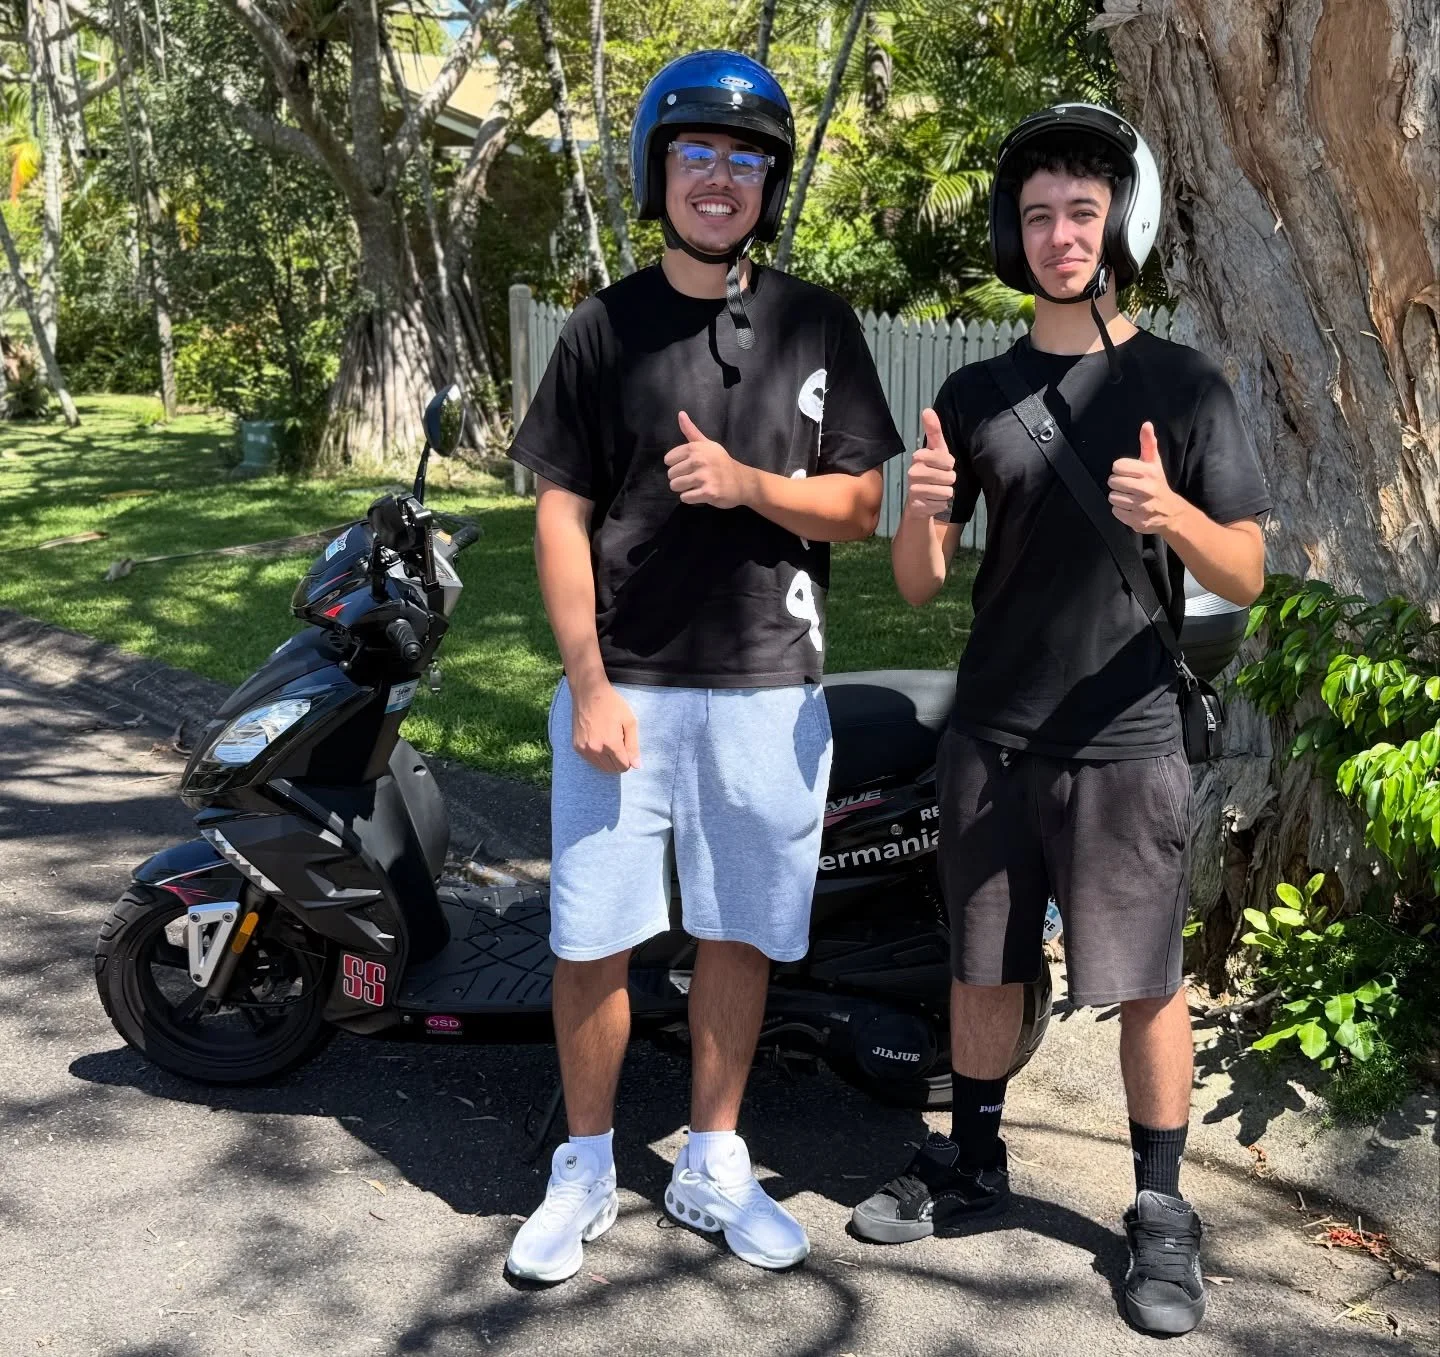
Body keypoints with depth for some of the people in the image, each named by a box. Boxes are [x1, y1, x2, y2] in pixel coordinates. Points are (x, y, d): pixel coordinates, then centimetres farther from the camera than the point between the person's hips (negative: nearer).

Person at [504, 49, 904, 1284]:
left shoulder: (817, 325, 5)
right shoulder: (605, 328, 3)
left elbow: (861, 507, 3)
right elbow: (563, 513, 0)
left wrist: (748, 484, -16)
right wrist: (589, 687, -8)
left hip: (767, 691, 1)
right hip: (622, 685, -1)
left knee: (740, 935, 10)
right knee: (594, 940, 4)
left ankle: (713, 1165, 28)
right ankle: (586, 1170, 24)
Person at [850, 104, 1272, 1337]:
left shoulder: (1185, 385, -2)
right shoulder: (973, 394, 6)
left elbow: (1246, 576, -4)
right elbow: (919, 586, 5)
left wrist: (1173, 515, -26)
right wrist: (922, 509, -17)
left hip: (1124, 739, -3)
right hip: (991, 736, 3)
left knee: (1146, 983, 4)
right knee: (985, 965, 13)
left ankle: (1161, 1211, 20)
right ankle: (973, 1163, 31)